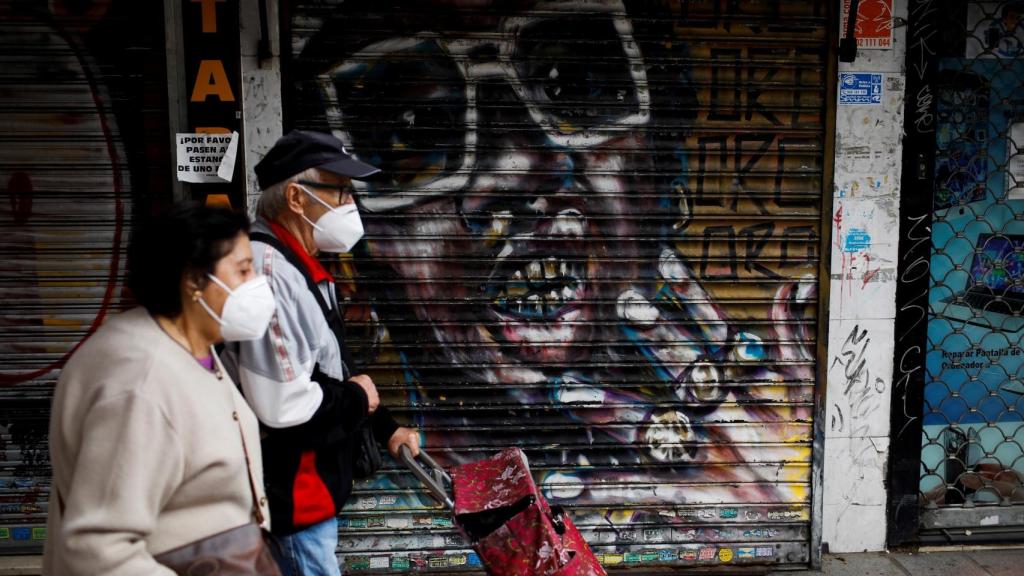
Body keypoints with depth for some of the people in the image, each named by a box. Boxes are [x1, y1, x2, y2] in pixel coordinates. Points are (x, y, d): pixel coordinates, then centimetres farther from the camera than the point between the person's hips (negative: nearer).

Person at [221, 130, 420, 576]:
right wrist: (357, 398, -14)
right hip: (290, 488, -10)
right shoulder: (269, 272, -27)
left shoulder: (303, 266, 8)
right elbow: (282, 405, -32)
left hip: (315, 477, 10)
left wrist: (386, 427, 13)